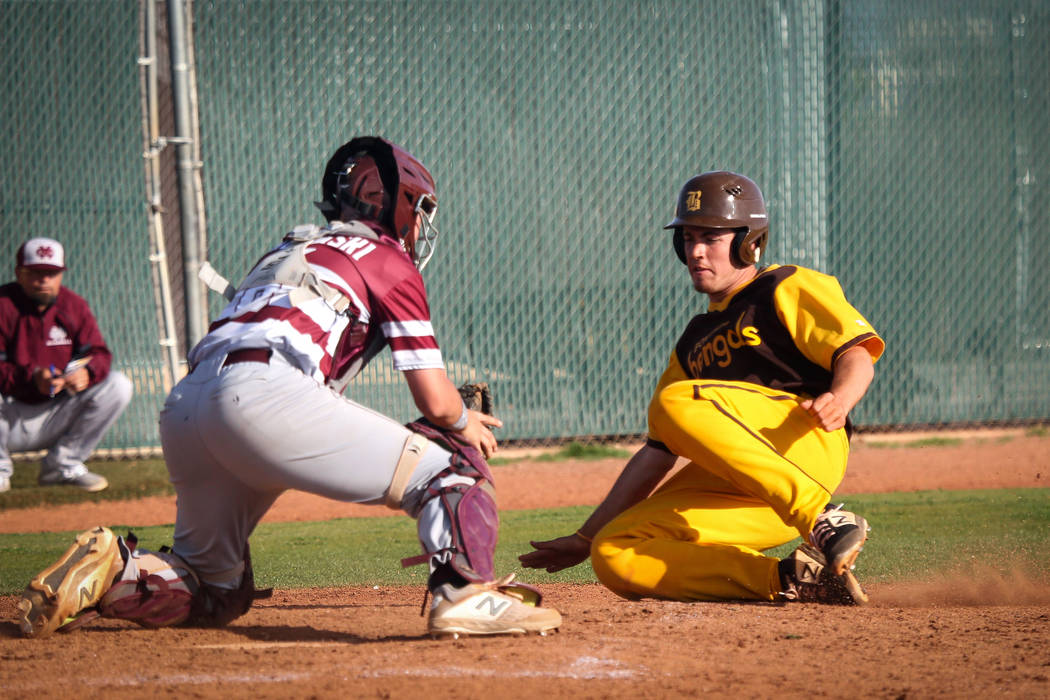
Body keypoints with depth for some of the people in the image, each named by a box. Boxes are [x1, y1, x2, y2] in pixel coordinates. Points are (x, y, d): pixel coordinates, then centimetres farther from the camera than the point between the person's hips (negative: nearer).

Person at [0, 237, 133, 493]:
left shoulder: (74, 306, 2)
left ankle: (64, 464, 0)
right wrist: (31, 378, -38)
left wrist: (86, 372, -26)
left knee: (118, 386, -10)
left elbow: (98, 353, -2)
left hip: (56, 416, 5)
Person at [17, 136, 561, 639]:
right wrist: (468, 424, 32)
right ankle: (465, 591, -24)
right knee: (449, 466, 0)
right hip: (265, 395, -7)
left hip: (180, 408, 7)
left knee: (217, 594, 23)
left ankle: (109, 571, -1)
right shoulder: (388, 261, 15)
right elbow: (436, 402, 9)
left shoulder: (288, 252, 36)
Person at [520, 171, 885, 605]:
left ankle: (822, 521, -32)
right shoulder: (695, 341, 30)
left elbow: (856, 353, -4)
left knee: (677, 403, -31)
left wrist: (839, 400, -28)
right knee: (614, 558, -14)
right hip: (733, 488, 6)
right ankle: (789, 581, -22)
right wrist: (585, 538, 25)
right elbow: (657, 452, 29)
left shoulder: (787, 288, 11)